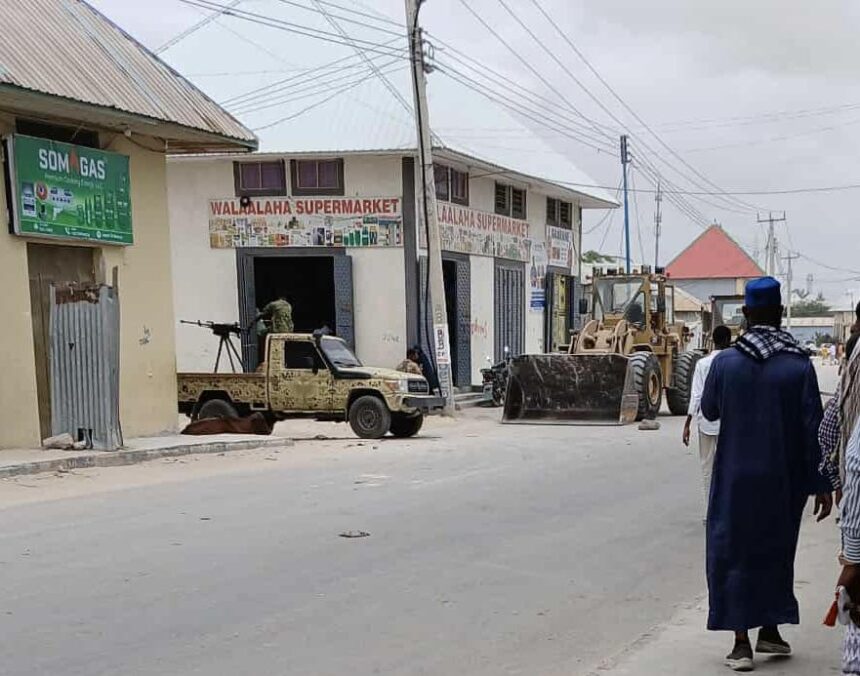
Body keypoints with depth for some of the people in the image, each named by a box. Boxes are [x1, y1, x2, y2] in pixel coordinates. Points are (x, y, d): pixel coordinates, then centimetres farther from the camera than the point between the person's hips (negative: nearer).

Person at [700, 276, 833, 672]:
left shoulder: (725, 362, -8)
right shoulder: (799, 365, -9)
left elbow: (709, 411, 7)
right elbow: (812, 428, -8)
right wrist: (820, 484, -2)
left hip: (735, 479, -1)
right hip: (783, 480, 1)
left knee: (734, 553, 7)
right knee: (776, 550, 18)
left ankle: (741, 642, 5)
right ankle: (770, 631, 26)